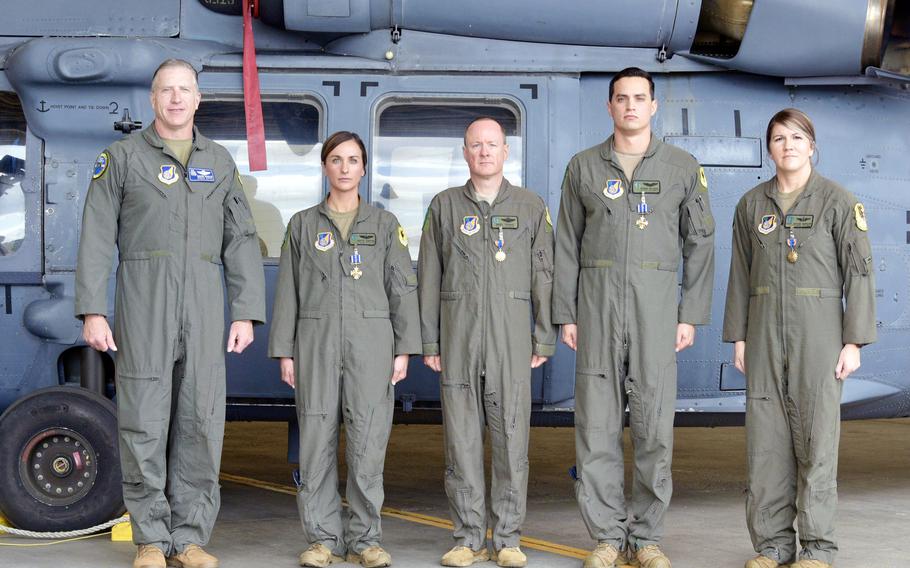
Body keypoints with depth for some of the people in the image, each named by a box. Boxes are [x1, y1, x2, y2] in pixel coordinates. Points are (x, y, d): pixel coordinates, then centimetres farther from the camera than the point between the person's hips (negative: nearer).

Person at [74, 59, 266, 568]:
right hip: (143, 301, -3)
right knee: (144, 419, -3)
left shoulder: (220, 162, 14)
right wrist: (92, 311, -9)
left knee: (202, 420, 0)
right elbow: (97, 238, 0)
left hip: (204, 305, 3)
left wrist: (246, 313, 2)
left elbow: (241, 241, 11)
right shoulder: (123, 157, 5)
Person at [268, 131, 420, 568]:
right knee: (316, 440, -2)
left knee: (368, 441, -4)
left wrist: (403, 350, -1)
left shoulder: (385, 224, 10)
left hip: (371, 341, -1)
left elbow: (403, 289, 7)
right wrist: (284, 352, 2)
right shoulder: (303, 225, 12)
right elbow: (288, 292, 9)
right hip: (316, 340, 1)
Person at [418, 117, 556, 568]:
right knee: (461, 434, 1)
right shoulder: (444, 206, 9)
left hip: (510, 338, -1)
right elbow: (429, 277, 8)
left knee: (511, 434, -1)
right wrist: (428, 342, 3)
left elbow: (544, 276, 5)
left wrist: (544, 340, 0)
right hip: (458, 336, 1)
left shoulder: (531, 207, 8)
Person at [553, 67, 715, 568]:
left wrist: (691, 315, 0)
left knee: (654, 422, -1)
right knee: (596, 422, -1)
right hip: (597, 302, 1)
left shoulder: (682, 168, 7)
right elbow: (567, 246, 9)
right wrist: (565, 315, 2)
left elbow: (700, 244, 6)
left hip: (656, 303, -1)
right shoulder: (583, 167, 9)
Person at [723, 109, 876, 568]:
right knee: (766, 435, 2)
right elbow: (741, 274, 12)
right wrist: (738, 336, 7)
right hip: (765, 328, 3)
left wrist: (855, 340, -9)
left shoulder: (838, 201, -2)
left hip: (818, 327, -3)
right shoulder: (752, 204, 9)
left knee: (816, 432, -4)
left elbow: (858, 272, -4)